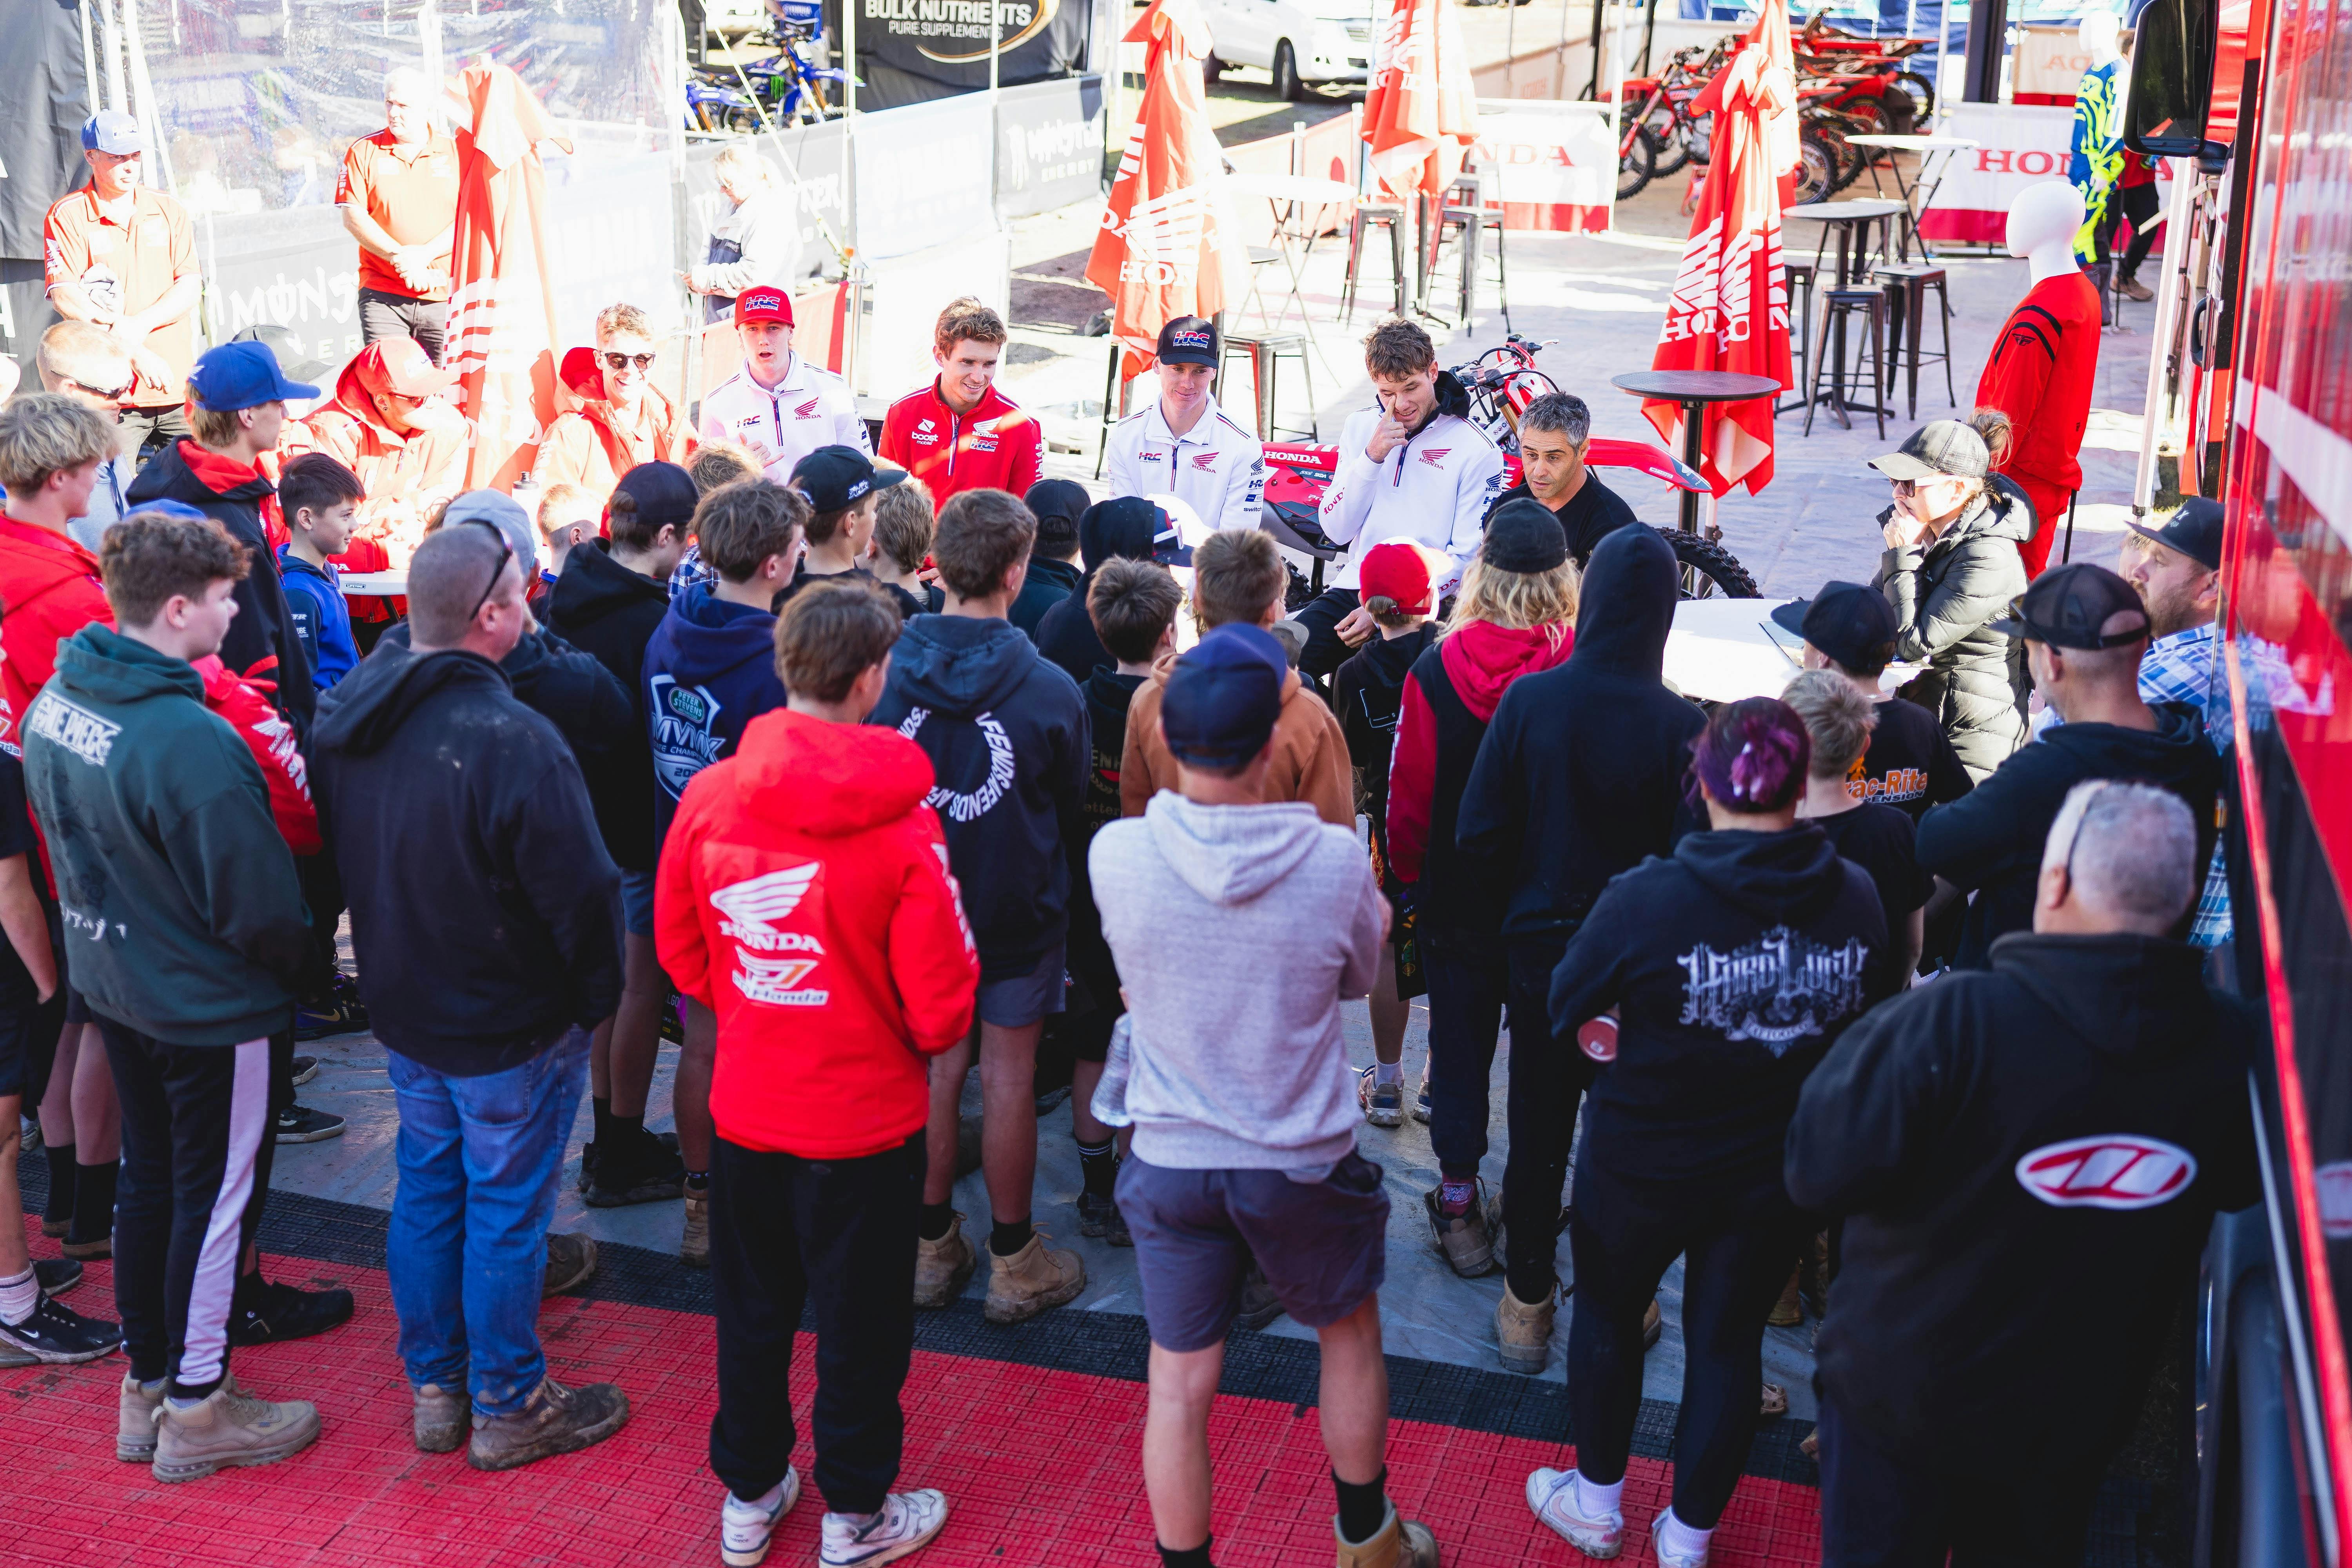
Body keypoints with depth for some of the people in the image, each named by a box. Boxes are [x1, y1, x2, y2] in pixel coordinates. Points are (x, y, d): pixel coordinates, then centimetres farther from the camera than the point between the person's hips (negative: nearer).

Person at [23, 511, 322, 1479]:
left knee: (149, 1178, 21)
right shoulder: (190, 741, -29)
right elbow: (257, 907, -24)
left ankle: (147, 1384, 35)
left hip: (114, 987, 8)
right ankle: (197, 1412, 21)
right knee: (217, 1198, 8)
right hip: (212, 1009, -8)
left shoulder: (53, 701, -2)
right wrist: (299, 972, -5)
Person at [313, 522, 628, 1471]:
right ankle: (508, 1409, 22)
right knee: (506, 1214, 7)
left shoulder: (346, 716, -3)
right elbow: (580, 892, -22)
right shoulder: (510, 741, -29)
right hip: (513, 1030, -7)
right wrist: (598, 997, -5)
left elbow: (335, 858, 10)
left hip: (403, 1011, 7)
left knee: (426, 1191, 19)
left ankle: (433, 1389, 33)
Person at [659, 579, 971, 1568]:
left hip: (745, 1109, 4)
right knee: (860, 1324, 14)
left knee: (752, 1309, 21)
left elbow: (681, 951, 3)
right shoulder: (902, 824, -22)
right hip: (865, 1117, -4)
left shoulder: (709, 798, -10)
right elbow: (941, 1002, -17)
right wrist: (924, 1041, 5)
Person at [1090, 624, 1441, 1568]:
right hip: (1303, 1162, 0)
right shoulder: (1335, 862, -19)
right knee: (1350, 1335, 25)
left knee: (1180, 1386, 12)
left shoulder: (1116, 854, -17)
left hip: (1170, 1161, 0)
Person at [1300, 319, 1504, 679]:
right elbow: (1336, 532, 7)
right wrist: (1371, 457, -8)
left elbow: (1466, 557, -5)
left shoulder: (1478, 449, -2)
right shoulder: (1360, 427, 14)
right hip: (1351, 590, 5)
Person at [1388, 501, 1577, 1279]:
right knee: (1544, 1053, 16)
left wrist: (1411, 879, 9)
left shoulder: (1436, 673, -16)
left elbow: (1408, 798, -8)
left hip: (1459, 901, 0)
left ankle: (1460, 1208, 24)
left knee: (1460, 1047, 15)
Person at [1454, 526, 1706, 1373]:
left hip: (1541, 945, 2)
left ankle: (1527, 1304, 28)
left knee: (1538, 1129, 16)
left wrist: (1533, 890, 9)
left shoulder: (1529, 700, -13)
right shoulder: (1683, 726, -19)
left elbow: (1478, 835, -9)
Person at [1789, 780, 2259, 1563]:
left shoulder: (1953, 1023, -31)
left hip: (1903, 1390, -3)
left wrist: (1871, 1041, -10)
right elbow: (2237, 1188, 4)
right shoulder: (2238, 1048, -17)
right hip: (2079, 1412, 3)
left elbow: (1818, 1174, -24)